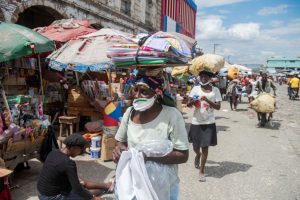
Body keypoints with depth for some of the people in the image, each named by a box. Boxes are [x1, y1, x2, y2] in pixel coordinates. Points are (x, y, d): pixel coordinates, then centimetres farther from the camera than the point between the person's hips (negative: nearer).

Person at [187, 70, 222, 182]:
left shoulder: (215, 90, -1)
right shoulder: (195, 89, 0)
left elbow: (218, 107, -5)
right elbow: (188, 104, 0)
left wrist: (207, 100, -19)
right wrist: (193, 102, -22)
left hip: (209, 123, -1)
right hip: (196, 122, 1)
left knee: (205, 147, 2)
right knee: (195, 145, 12)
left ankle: (202, 171, 17)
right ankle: (198, 155, 49)